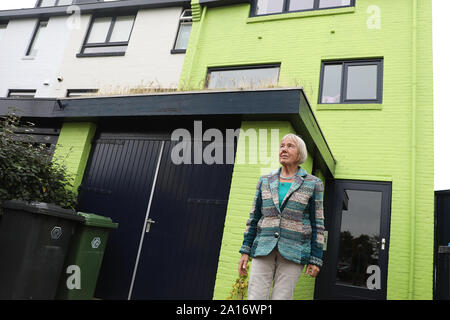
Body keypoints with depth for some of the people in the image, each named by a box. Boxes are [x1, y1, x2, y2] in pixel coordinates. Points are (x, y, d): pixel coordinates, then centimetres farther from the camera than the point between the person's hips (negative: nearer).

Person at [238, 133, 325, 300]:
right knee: (255, 297, -1)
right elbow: (254, 218, 12)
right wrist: (245, 250, 7)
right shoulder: (265, 181, 11)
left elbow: (317, 224, 3)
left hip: (293, 252, -2)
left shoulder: (313, 184, 3)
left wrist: (315, 259, 0)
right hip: (263, 249, 3)